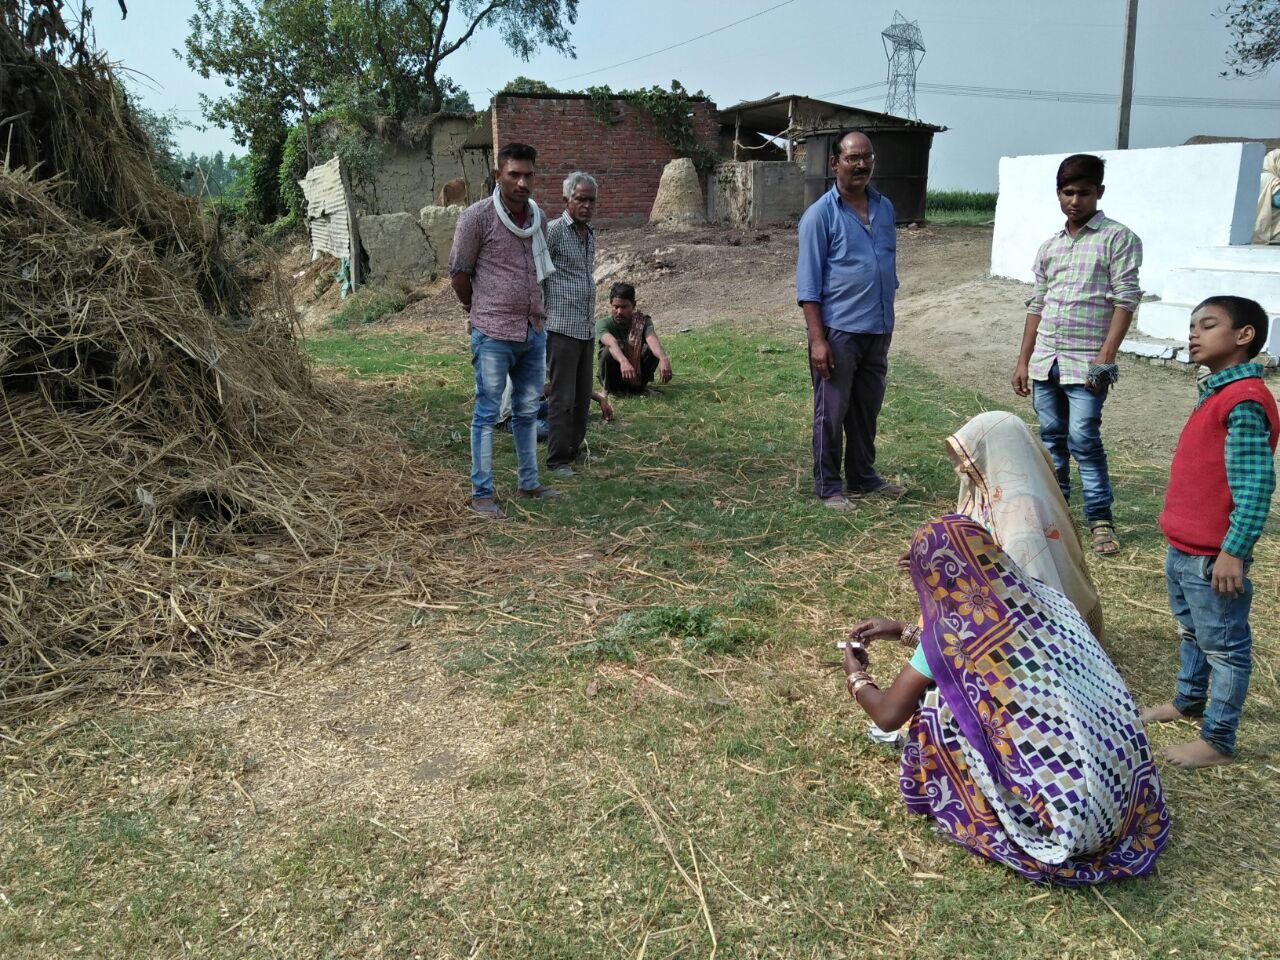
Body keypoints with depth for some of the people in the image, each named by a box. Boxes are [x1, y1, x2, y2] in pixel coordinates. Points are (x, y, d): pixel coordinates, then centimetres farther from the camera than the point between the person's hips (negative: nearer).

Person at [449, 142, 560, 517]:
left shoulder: (538, 216, 7)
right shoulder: (477, 217, -11)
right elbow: (458, 273, -3)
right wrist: (479, 312, 9)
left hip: (534, 331, 6)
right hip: (494, 335, -6)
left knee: (527, 411, 15)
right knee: (487, 413, 1)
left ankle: (529, 483, 27)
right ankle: (481, 493, 9)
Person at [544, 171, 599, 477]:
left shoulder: (590, 234, 16)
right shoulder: (553, 231, -8)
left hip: (586, 328, 8)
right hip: (561, 328, -8)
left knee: (583, 396, 12)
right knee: (562, 397, -4)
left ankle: (575, 449, 23)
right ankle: (558, 460, 3)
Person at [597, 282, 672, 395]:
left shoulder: (643, 321, -10)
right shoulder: (604, 323, -16)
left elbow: (652, 339, -32)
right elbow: (611, 342, -39)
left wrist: (663, 359, -55)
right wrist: (623, 362, -61)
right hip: (613, 377, -2)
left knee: (651, 349, -25)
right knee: (609, 351, -33)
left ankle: (639, 386, -3)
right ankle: (609, 390, -9)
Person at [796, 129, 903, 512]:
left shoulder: (884, 207, 10)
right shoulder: (820, 214, -9)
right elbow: (808, 283, -11)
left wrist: (886, 322, 17)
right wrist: (818, 339, -17)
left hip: (878, 330, 6)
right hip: (838, 331, -6)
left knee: (867, 410, 16)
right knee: (832, 413, 3)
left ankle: (863, 477, 30)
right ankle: (827, 487, 14)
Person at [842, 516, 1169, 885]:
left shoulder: (955, 630, -10)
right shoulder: (1039, 596, 6)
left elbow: (888, 715, 1)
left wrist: (856, 678, 21)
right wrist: (904, 631, 34)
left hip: (1059, 820, -6)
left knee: (935, 703, 3)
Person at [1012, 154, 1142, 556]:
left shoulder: (1118, 239, -3)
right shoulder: (1049, 246, 14)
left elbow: (1125, 300, -9)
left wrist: (1105, 357, -16)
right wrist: (1023, 360, 13)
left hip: (1085, 363, -5)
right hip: (1045, 360, 6)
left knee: (1083, 440, -10)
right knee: (1052, 438, 12)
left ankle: (1100, 518, 0)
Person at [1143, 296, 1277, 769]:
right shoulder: (1216, 392, 9)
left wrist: (1233, 552, -24)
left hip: (1212, 558, -9)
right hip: (1183, 549, 9)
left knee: (1223, 646, 5)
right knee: (1193, 632, 26)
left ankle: (1217, 741, 16)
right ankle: (1188, 700, 44)